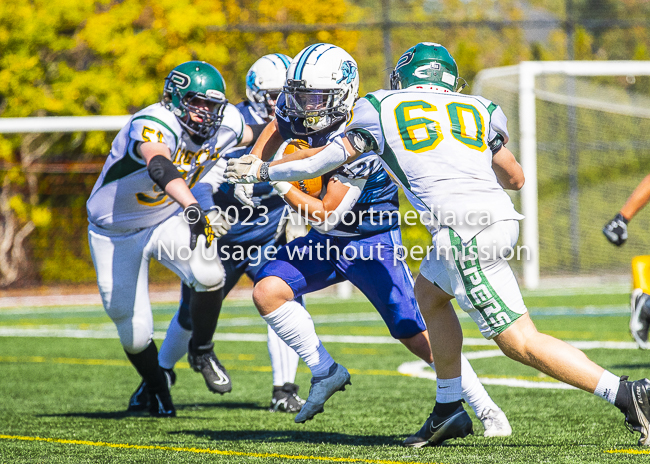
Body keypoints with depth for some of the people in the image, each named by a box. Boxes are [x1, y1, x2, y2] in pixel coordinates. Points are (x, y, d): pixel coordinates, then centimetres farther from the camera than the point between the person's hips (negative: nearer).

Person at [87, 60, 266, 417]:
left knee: (209, 276, -26)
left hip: (168, 220, 4)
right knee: (134, 333, 0)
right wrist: (194, 210, -70)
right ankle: (155, 387, 33)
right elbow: (160, 167, -57)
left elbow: (258, 134, 13)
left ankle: (201, 351, 2)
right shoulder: (154, 126, -35)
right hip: (116, 233, -4)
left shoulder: (224, 125, -13)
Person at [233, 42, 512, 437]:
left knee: (415, 334, -12)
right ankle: (326, 373, 2)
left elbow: (326, 216, -28)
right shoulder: (300, 110, -10)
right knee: (268, 291, -13)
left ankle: (486, 409, 0)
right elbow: (276, 130, 17)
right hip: (328, 242, 7)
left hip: (372, 241, -7)